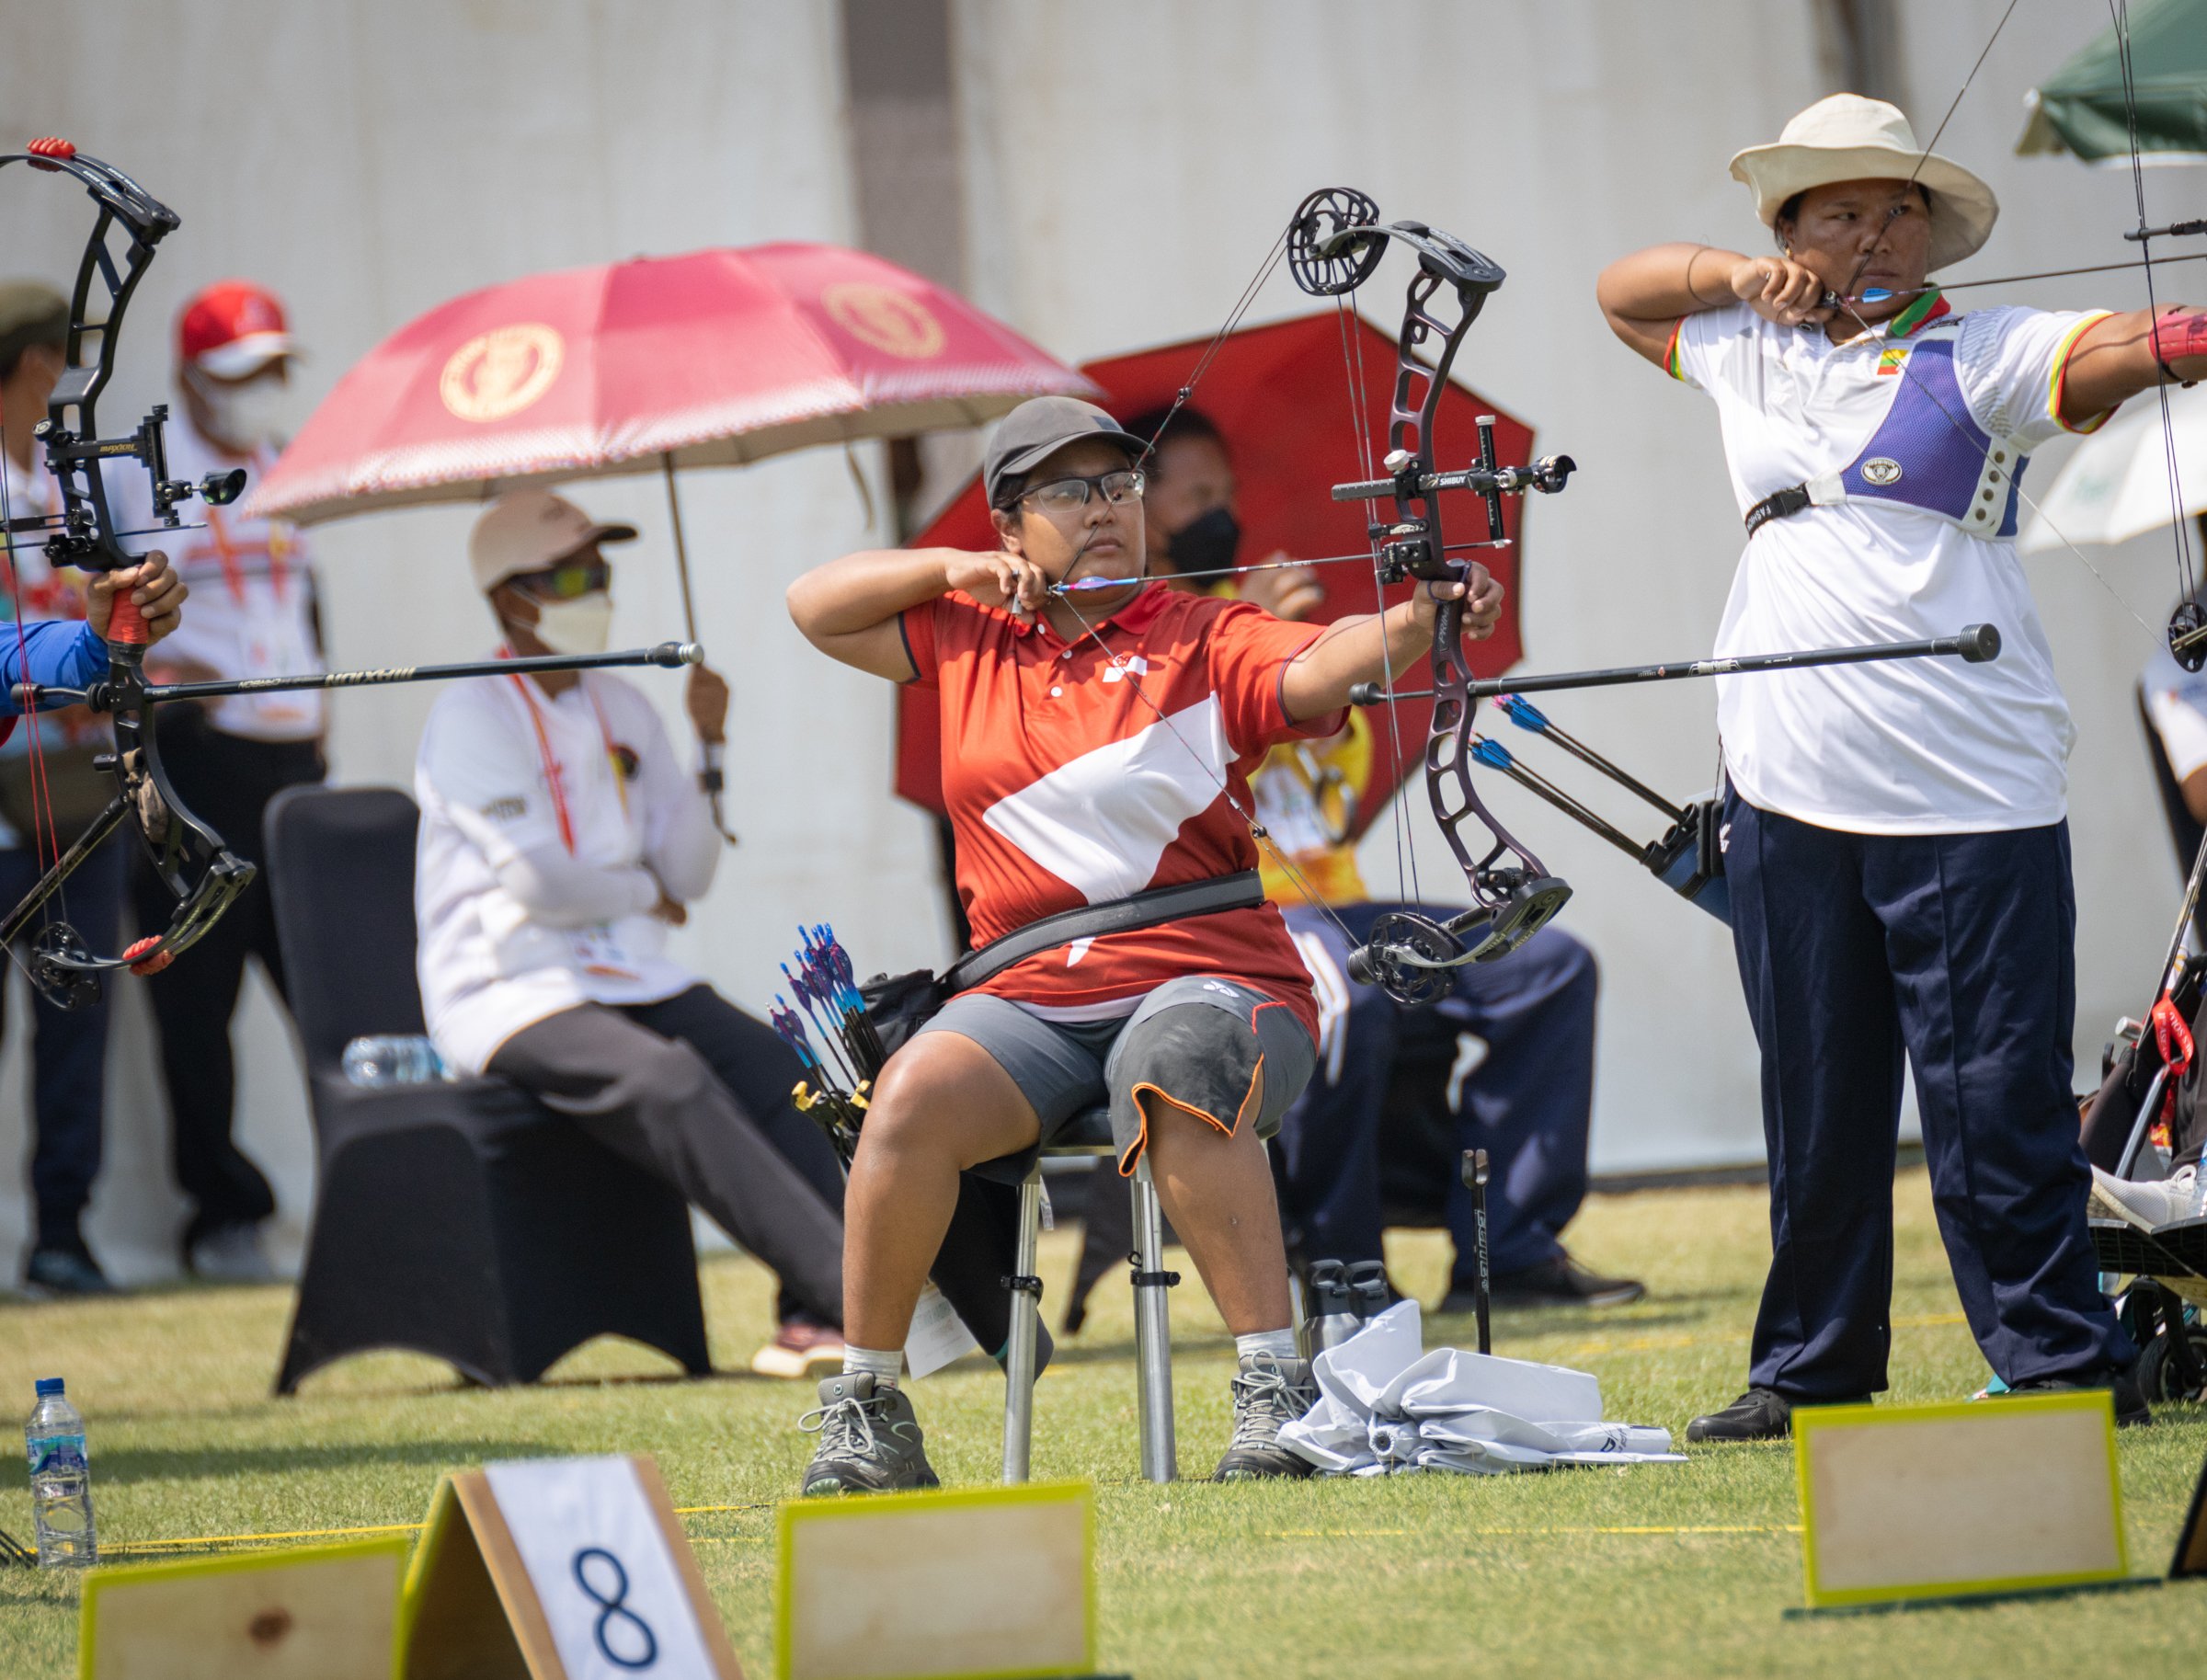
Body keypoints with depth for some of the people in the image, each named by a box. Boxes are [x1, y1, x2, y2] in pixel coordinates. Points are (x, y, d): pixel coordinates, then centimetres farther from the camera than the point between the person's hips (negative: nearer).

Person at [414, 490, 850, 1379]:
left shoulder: (621, 709, 14)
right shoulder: (473, 717, -8)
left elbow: (691, 877, 9)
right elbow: (537, 882, -17)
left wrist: (708, 747, -3)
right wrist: (643, 893, 0)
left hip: (630, 976, 7)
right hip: (510, 996, -7)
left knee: (780, 1070, -21)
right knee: (668, 1081, -33)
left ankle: (813, 1317, -31)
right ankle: (854, 1290, -41)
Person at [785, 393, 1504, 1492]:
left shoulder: (1202, 640, 4)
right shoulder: (967, 636, 17)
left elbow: (1314, 669, -15)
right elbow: (815, 605, 24)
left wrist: (1412, 624, -37)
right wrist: (951, 569, 7)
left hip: (1210, 979, -3)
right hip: (1028, 998, 3)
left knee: (1171, 1071, -37)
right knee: (916, 1092, -26)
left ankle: (1277, 1390, -37)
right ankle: (866, 1411, -12)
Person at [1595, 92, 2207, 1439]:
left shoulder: (1975, 359, 1)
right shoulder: (1752, 354, 17)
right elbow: (1622, 289, 30)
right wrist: (1738, 276, 10)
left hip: (1969, 799, -5)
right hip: (1791, 795, 5)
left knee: (1996, 1100, -6)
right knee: (1817, 1105, 11)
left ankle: (2063, 1366, 0)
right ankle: (1811, 1369, 20)